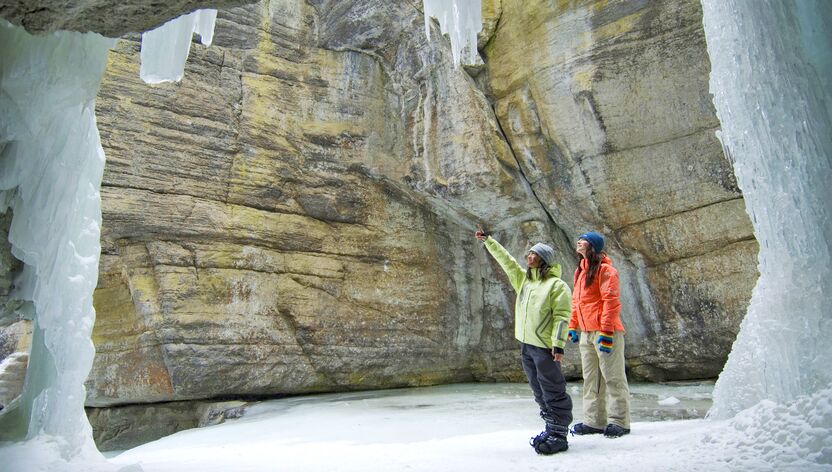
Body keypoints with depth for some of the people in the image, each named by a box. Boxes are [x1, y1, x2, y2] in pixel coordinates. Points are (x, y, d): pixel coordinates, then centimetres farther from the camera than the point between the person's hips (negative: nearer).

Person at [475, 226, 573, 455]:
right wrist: (487, 240, 16)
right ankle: (551, 429, 26)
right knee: (540, 392, 15)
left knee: (553, 392, -1)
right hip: (526, 344, 8)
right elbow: (505, 259, 17)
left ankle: (559, 436, 8)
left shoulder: (557, 284, -7)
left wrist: (558, 344, -19)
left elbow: (561, 316, -13)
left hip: (545, 346, -7)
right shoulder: (523, 278, 14)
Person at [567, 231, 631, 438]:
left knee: (613, 377, 1)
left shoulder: (605, 269, -9)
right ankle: (594, 421, 19)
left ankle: (619, 421, 11)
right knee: (591, 378, 11)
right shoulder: (580, 271, 17)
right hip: (586, 333, 8)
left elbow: (611, 301, -15)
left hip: (605, 332, -8)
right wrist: (573, 326, 18)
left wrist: (606, 331, -19)